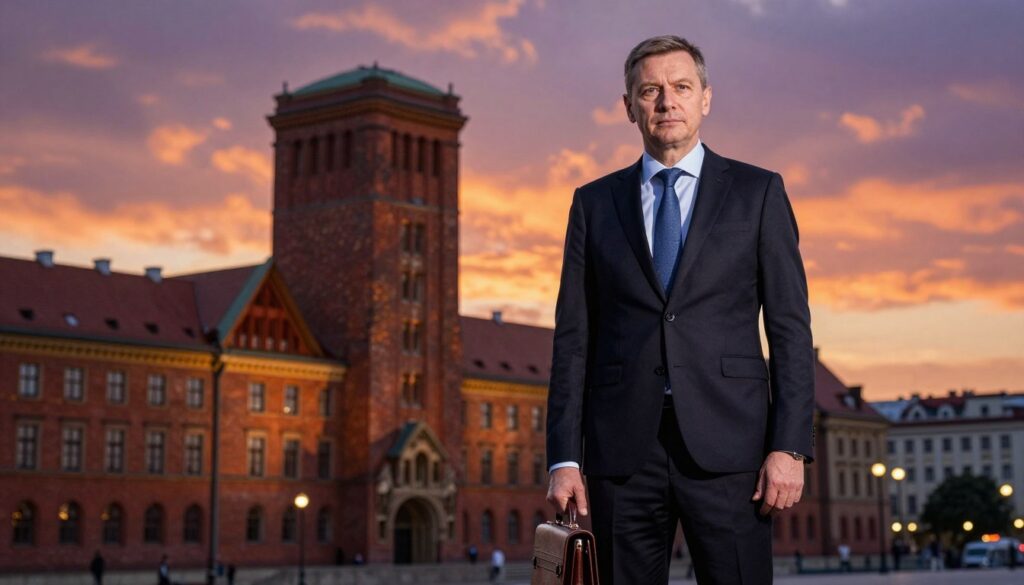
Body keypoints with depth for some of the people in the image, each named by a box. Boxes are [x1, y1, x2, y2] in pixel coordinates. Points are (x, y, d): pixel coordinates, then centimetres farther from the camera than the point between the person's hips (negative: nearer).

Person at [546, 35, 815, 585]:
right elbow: (573, 337, 9)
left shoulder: (758, 192, 8)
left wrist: (790, 446, -6)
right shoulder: (595, 203, 12)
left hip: (726, 448, -1)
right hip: (621, 450, 2)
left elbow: (790, 327, 3)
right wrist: (564, 458, 2)